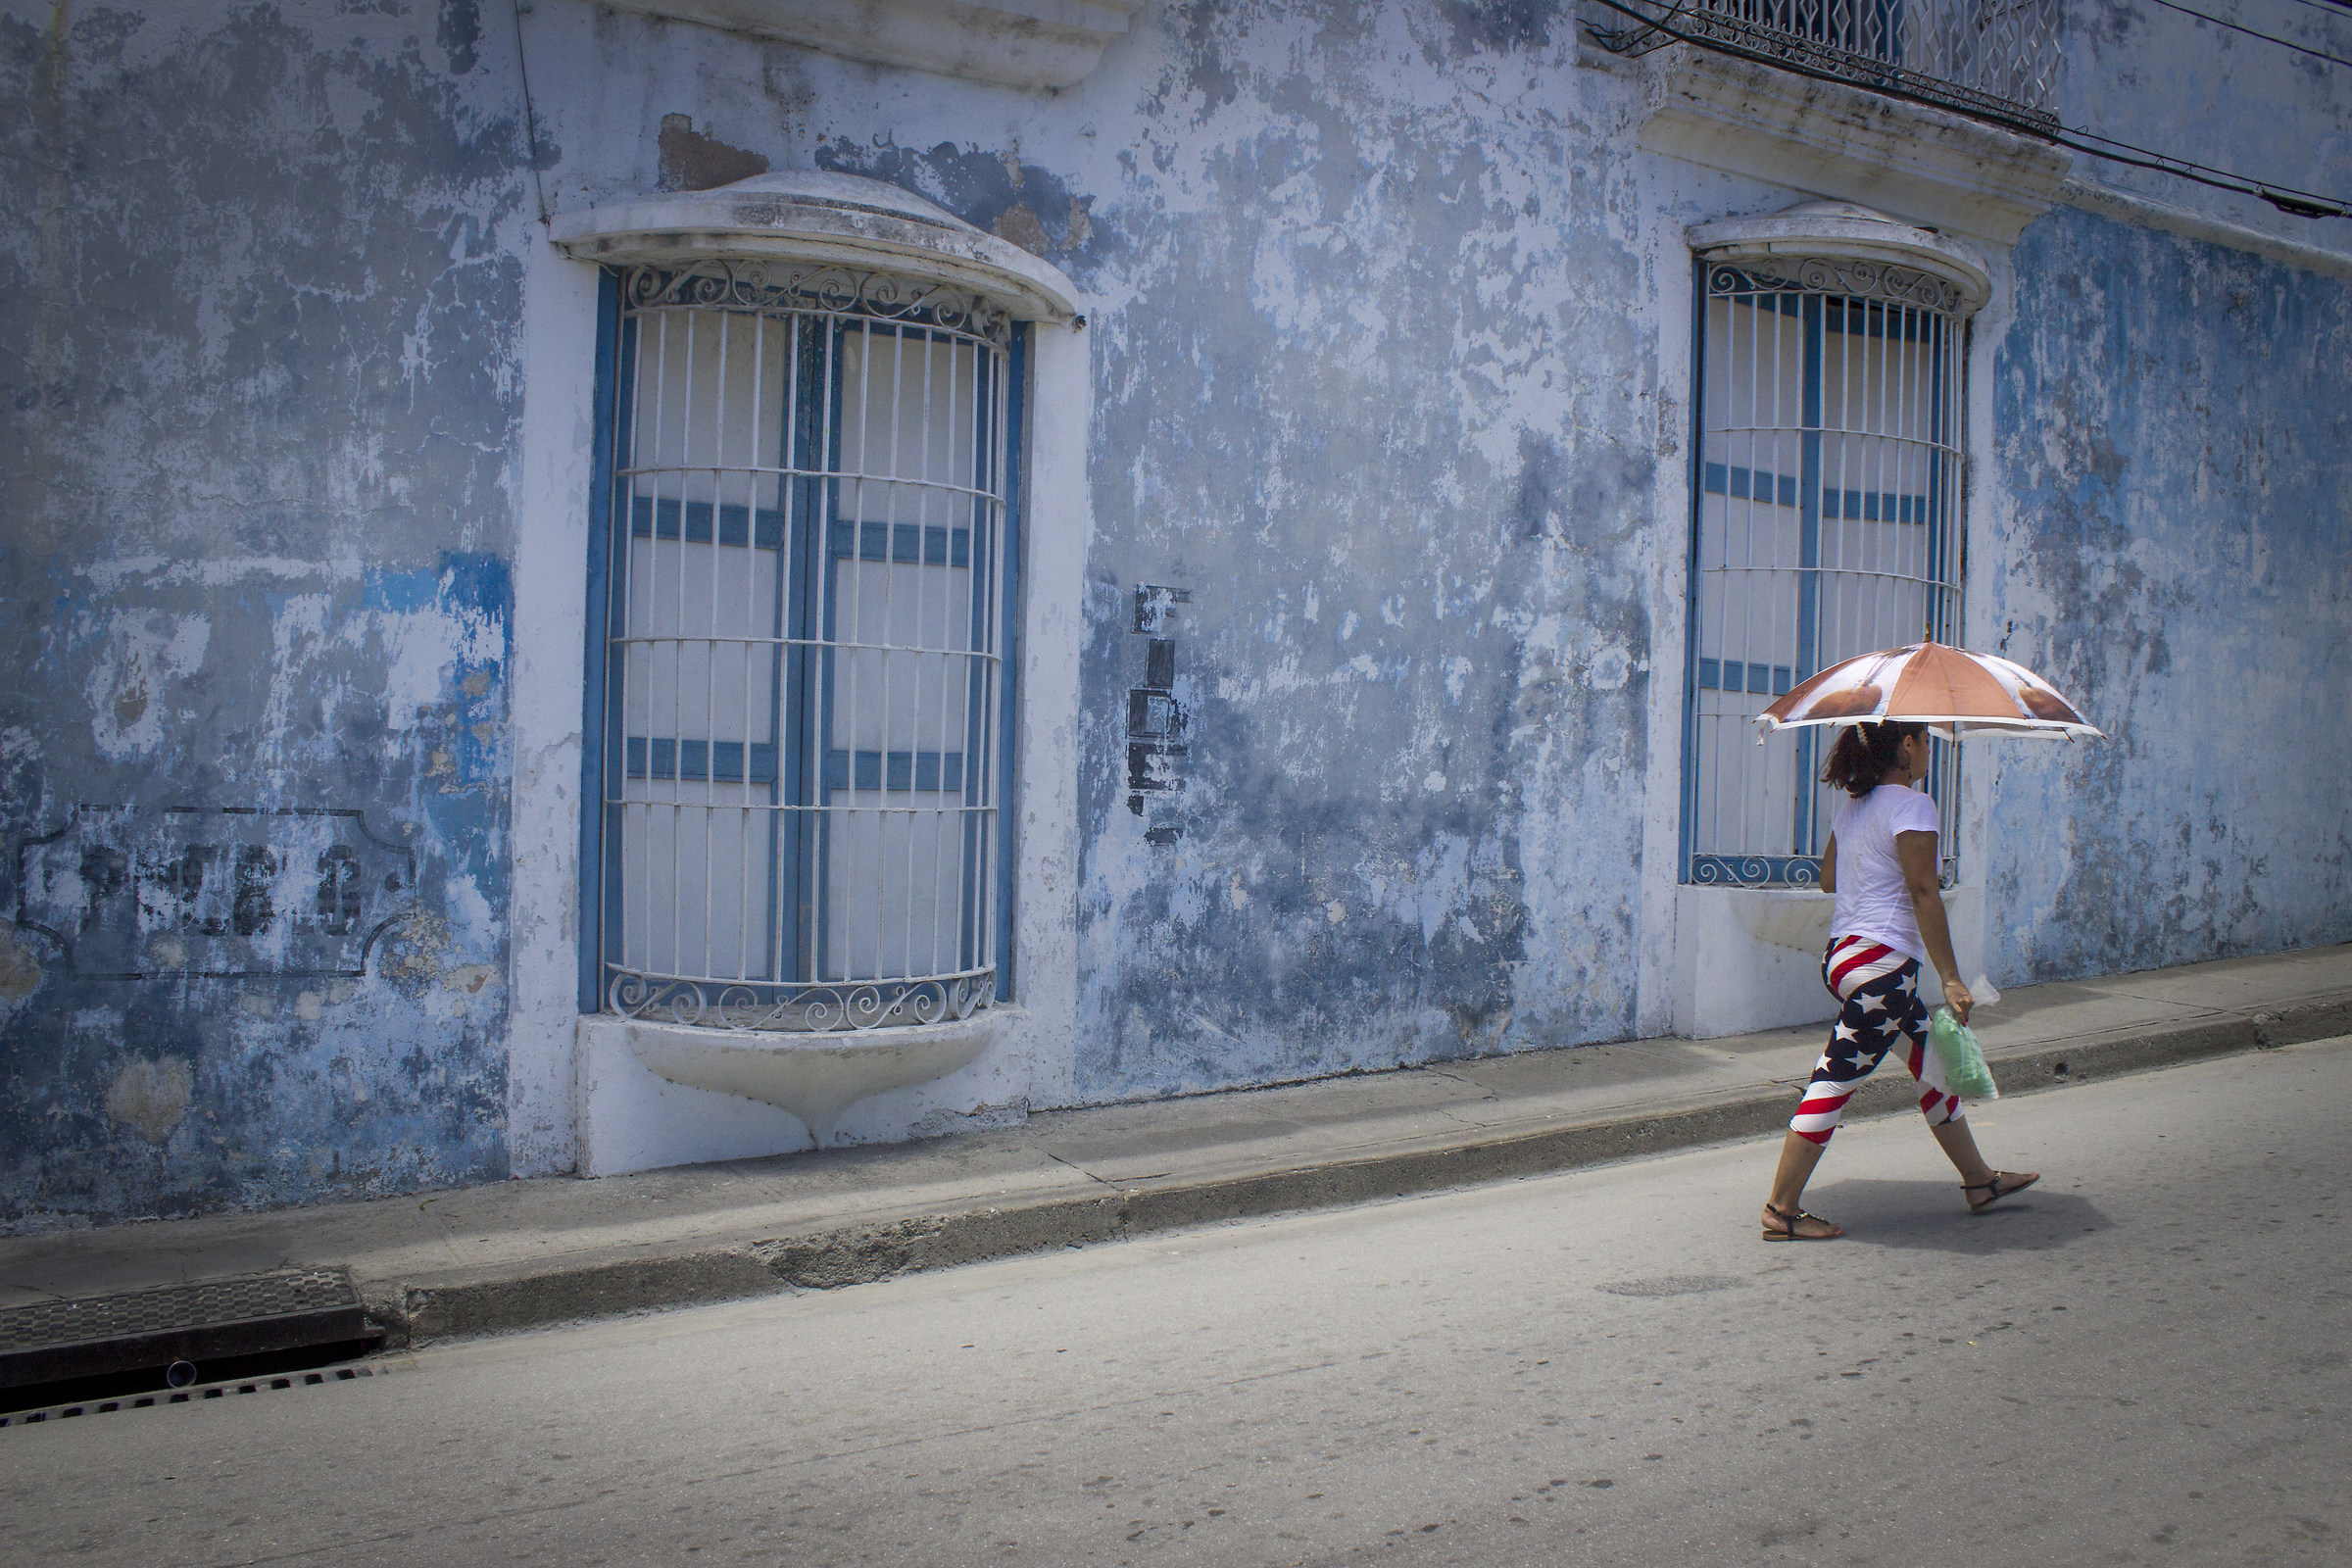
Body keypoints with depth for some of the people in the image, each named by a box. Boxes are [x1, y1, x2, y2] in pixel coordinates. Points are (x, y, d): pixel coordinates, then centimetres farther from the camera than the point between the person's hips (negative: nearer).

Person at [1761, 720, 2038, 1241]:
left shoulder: (1853, 805, 13)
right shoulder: (1912, 805, -12)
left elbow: (1828, 878, 18)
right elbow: (1924, 892, -16)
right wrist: (1951, 979, -15)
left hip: (1843, 952, 10)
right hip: (1881, 962, -10)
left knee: (1932, 1065, 20)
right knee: (1837, 1081, -7)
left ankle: (1980, 1179, 33)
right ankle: (1781, 1210, -4)